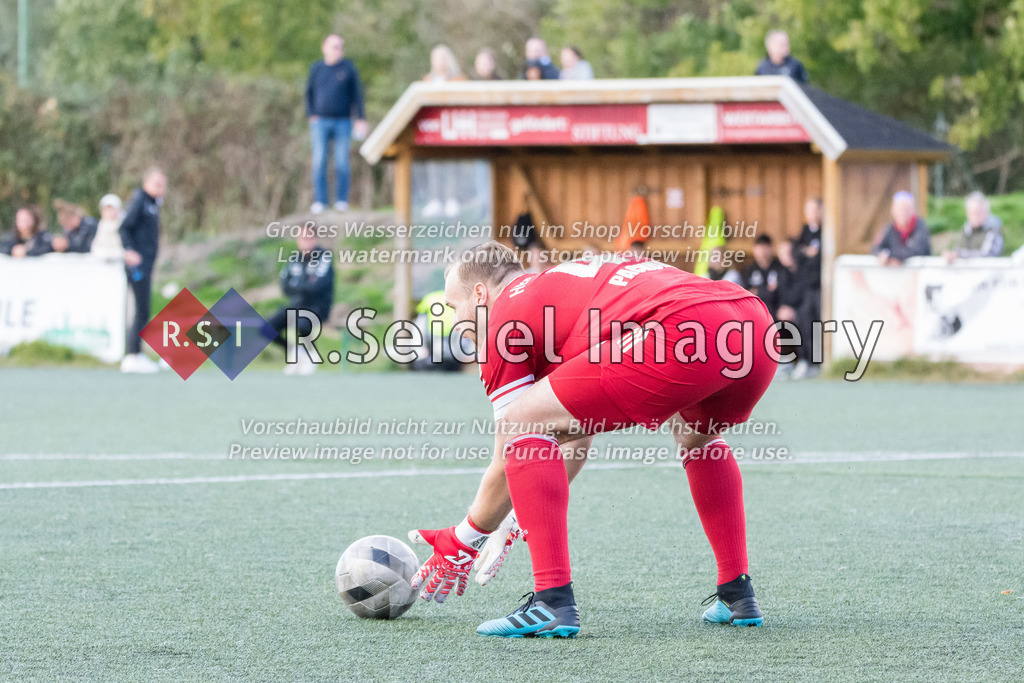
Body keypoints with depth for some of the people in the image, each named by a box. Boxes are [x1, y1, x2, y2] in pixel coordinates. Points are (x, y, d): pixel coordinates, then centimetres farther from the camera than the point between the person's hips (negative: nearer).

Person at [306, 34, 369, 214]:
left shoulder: (348, 68, 4)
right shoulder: (316, 69, 7)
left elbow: (357, 96, 5)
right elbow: (309, 93, 12)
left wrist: (360, 119, 0)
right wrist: (311, 115, 1)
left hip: (343, 123, -1)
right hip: (320, 121, 1)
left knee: (342, 162, -2)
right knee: (319, 161, -7)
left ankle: (342, 200, 5)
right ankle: (320, 201, -5)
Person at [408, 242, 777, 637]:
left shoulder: (505, 314, 16)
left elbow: (509, 461, 16)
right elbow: (577, 443, 45)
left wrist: (462, 542, 30)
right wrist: (517, 526, 52)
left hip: (683, 336, -9)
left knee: (522, 423, 2)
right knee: (698, 437, 41)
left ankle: (554, 602, -3)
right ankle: (738, 597, 36)